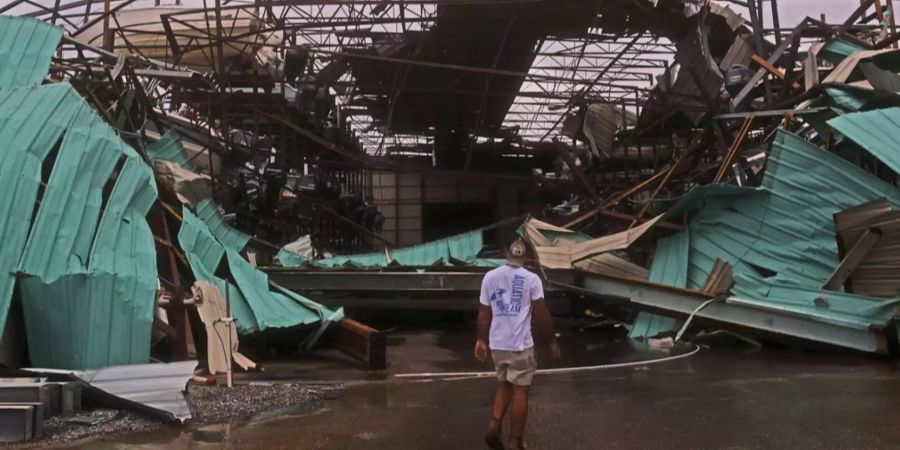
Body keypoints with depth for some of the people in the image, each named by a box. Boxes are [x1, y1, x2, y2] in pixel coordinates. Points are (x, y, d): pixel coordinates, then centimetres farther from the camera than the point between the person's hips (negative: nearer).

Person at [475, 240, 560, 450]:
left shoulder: (489, 277, 4)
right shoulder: (532, 279, -6)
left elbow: (483, 312, 8)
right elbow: (542, 314, -7)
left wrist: (481, 340, 16)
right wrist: (552, 341, 3)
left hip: (497, 344, 4)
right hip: (521, 345, -4)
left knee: (504, 385, 23)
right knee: (520, 391, 5)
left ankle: (494, 426, 6)